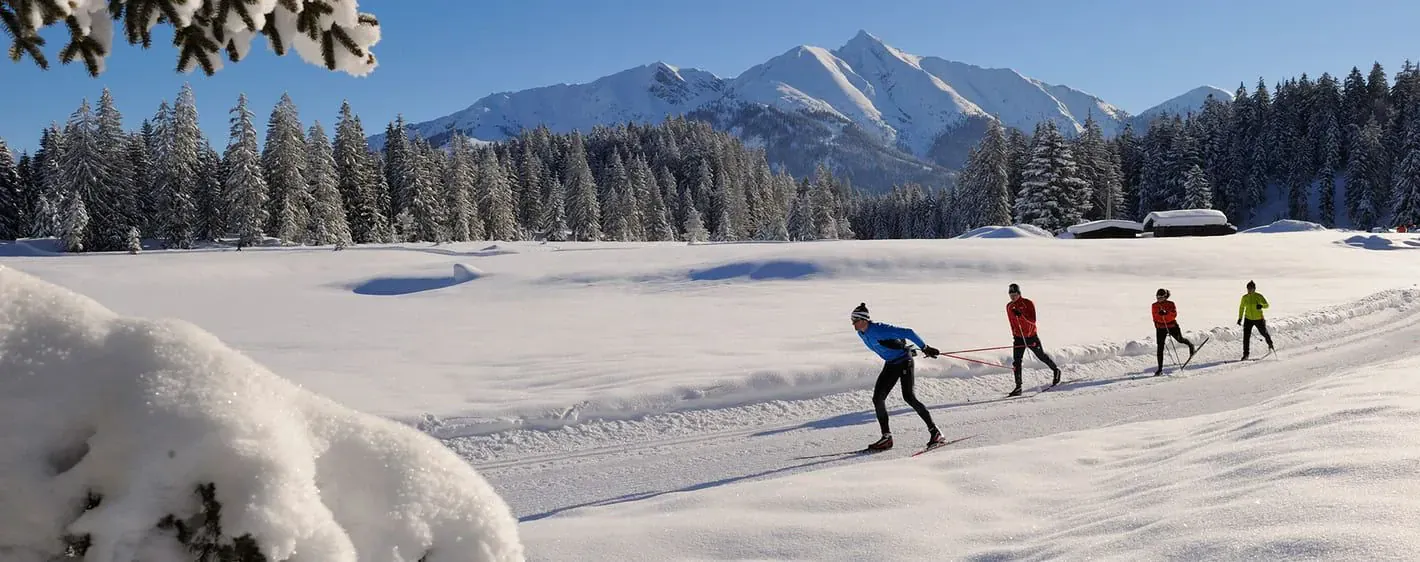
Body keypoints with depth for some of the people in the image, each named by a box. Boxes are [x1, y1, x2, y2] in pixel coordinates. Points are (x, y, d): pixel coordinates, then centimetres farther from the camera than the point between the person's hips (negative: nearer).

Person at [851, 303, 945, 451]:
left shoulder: (879, 330, -27)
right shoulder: (861, 334, 0)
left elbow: (908, 333, -27)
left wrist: (925, 348, -23)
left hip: (904, 362, -8)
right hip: (890, 365, 8)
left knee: (908, 397, -18)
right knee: (877, 398, -2)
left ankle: (934, 431, -8)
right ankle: (886, 438, 4)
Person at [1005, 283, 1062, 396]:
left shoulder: (1028, 303, -13)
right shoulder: (1009, 307, 2)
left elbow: (1033, 320, -21)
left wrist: (1021, 314, -36)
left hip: (1031, 337, -4)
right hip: (1018, 338, 4)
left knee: (1041, 356, 13)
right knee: (1016, 362, -9)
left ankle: (1056, 371, 40)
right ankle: (1018, 387, -8)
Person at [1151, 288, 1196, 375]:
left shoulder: (1170, 304, -9)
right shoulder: (1154, 306, 1)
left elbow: (1174, 314, -23)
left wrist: (1166, 313, -40)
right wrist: (1156, 327, 16)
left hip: (1172, 326, -2)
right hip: (1161, 328, 2)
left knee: (1180, 340, 19)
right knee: (1160, 348, -5)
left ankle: (1190, 345, 58)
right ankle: (1160, 369, -3)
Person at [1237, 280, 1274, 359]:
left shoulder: (1259, 296, -13)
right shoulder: (1245, 297, -2)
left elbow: (1266, 305, -16)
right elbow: (1241, 307, 12)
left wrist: (1261, 306, -39)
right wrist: (1240, 318, 10)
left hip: (1258, 319, -2)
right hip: (1248, 319, 2)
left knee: (1264, 333, 18)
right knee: (1246, 336, -9)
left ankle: (1270, 345, 49)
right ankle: (1245, 355, -6)